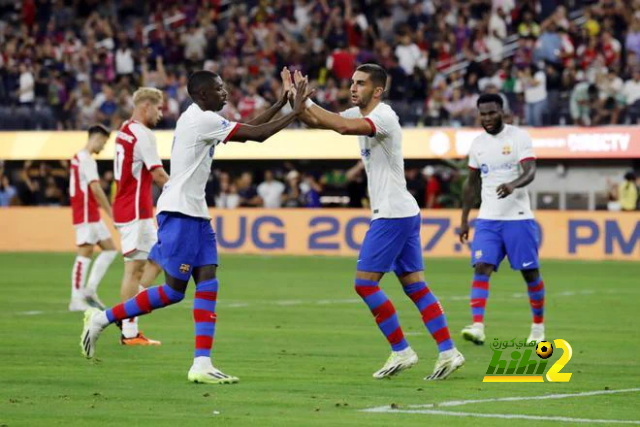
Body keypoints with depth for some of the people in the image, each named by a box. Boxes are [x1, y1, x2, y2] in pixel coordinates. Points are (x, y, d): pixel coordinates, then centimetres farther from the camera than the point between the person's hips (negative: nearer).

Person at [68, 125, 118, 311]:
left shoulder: (78, 157, 17)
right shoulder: (87, 160, -14)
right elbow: (96, 189, -20)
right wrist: (111, 212, -17)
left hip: (92, 215, 10)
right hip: (87, 216, -10)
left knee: (109, 249, 9)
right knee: (85, 253, -8)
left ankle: (90, 290, 6)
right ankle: (76, 300, -7)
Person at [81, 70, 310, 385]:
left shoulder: (200, 119, 17)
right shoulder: (203, 120, -13)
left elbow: (249, 130, 22)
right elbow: (256, 135, -14)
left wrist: (281, 104, 17)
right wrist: (294, 113, -5)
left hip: (195, 213, 10)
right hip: (179, 212, -10)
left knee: (208, 284, -1)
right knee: (173, 291, -5)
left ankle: (202, 365, -7)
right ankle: (102, 318, 7)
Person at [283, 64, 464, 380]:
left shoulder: (384, 117, -16)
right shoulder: (360, 114, 13)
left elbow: (343, 127, -33)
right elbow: (317, 122, 14)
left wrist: (304, 100, -27)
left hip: (393, 215, -10)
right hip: (404, 213, 10)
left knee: (365, 282, -8)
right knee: (415, 286, 8)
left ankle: (401, 351, -3)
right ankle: (448, 352, 6)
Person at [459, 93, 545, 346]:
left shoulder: (519, 137, -5)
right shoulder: (478, 144, 11)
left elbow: (530, 172, -17)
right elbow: (472, 184, 20)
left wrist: (513, 184, -38)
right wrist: (464, 219, 17)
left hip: (518, 217, -3)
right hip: (487, 219, 4)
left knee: (530, 272, 5)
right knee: (481, 268, -15)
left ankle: (538, 326, 22)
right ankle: (477, 326, -25)